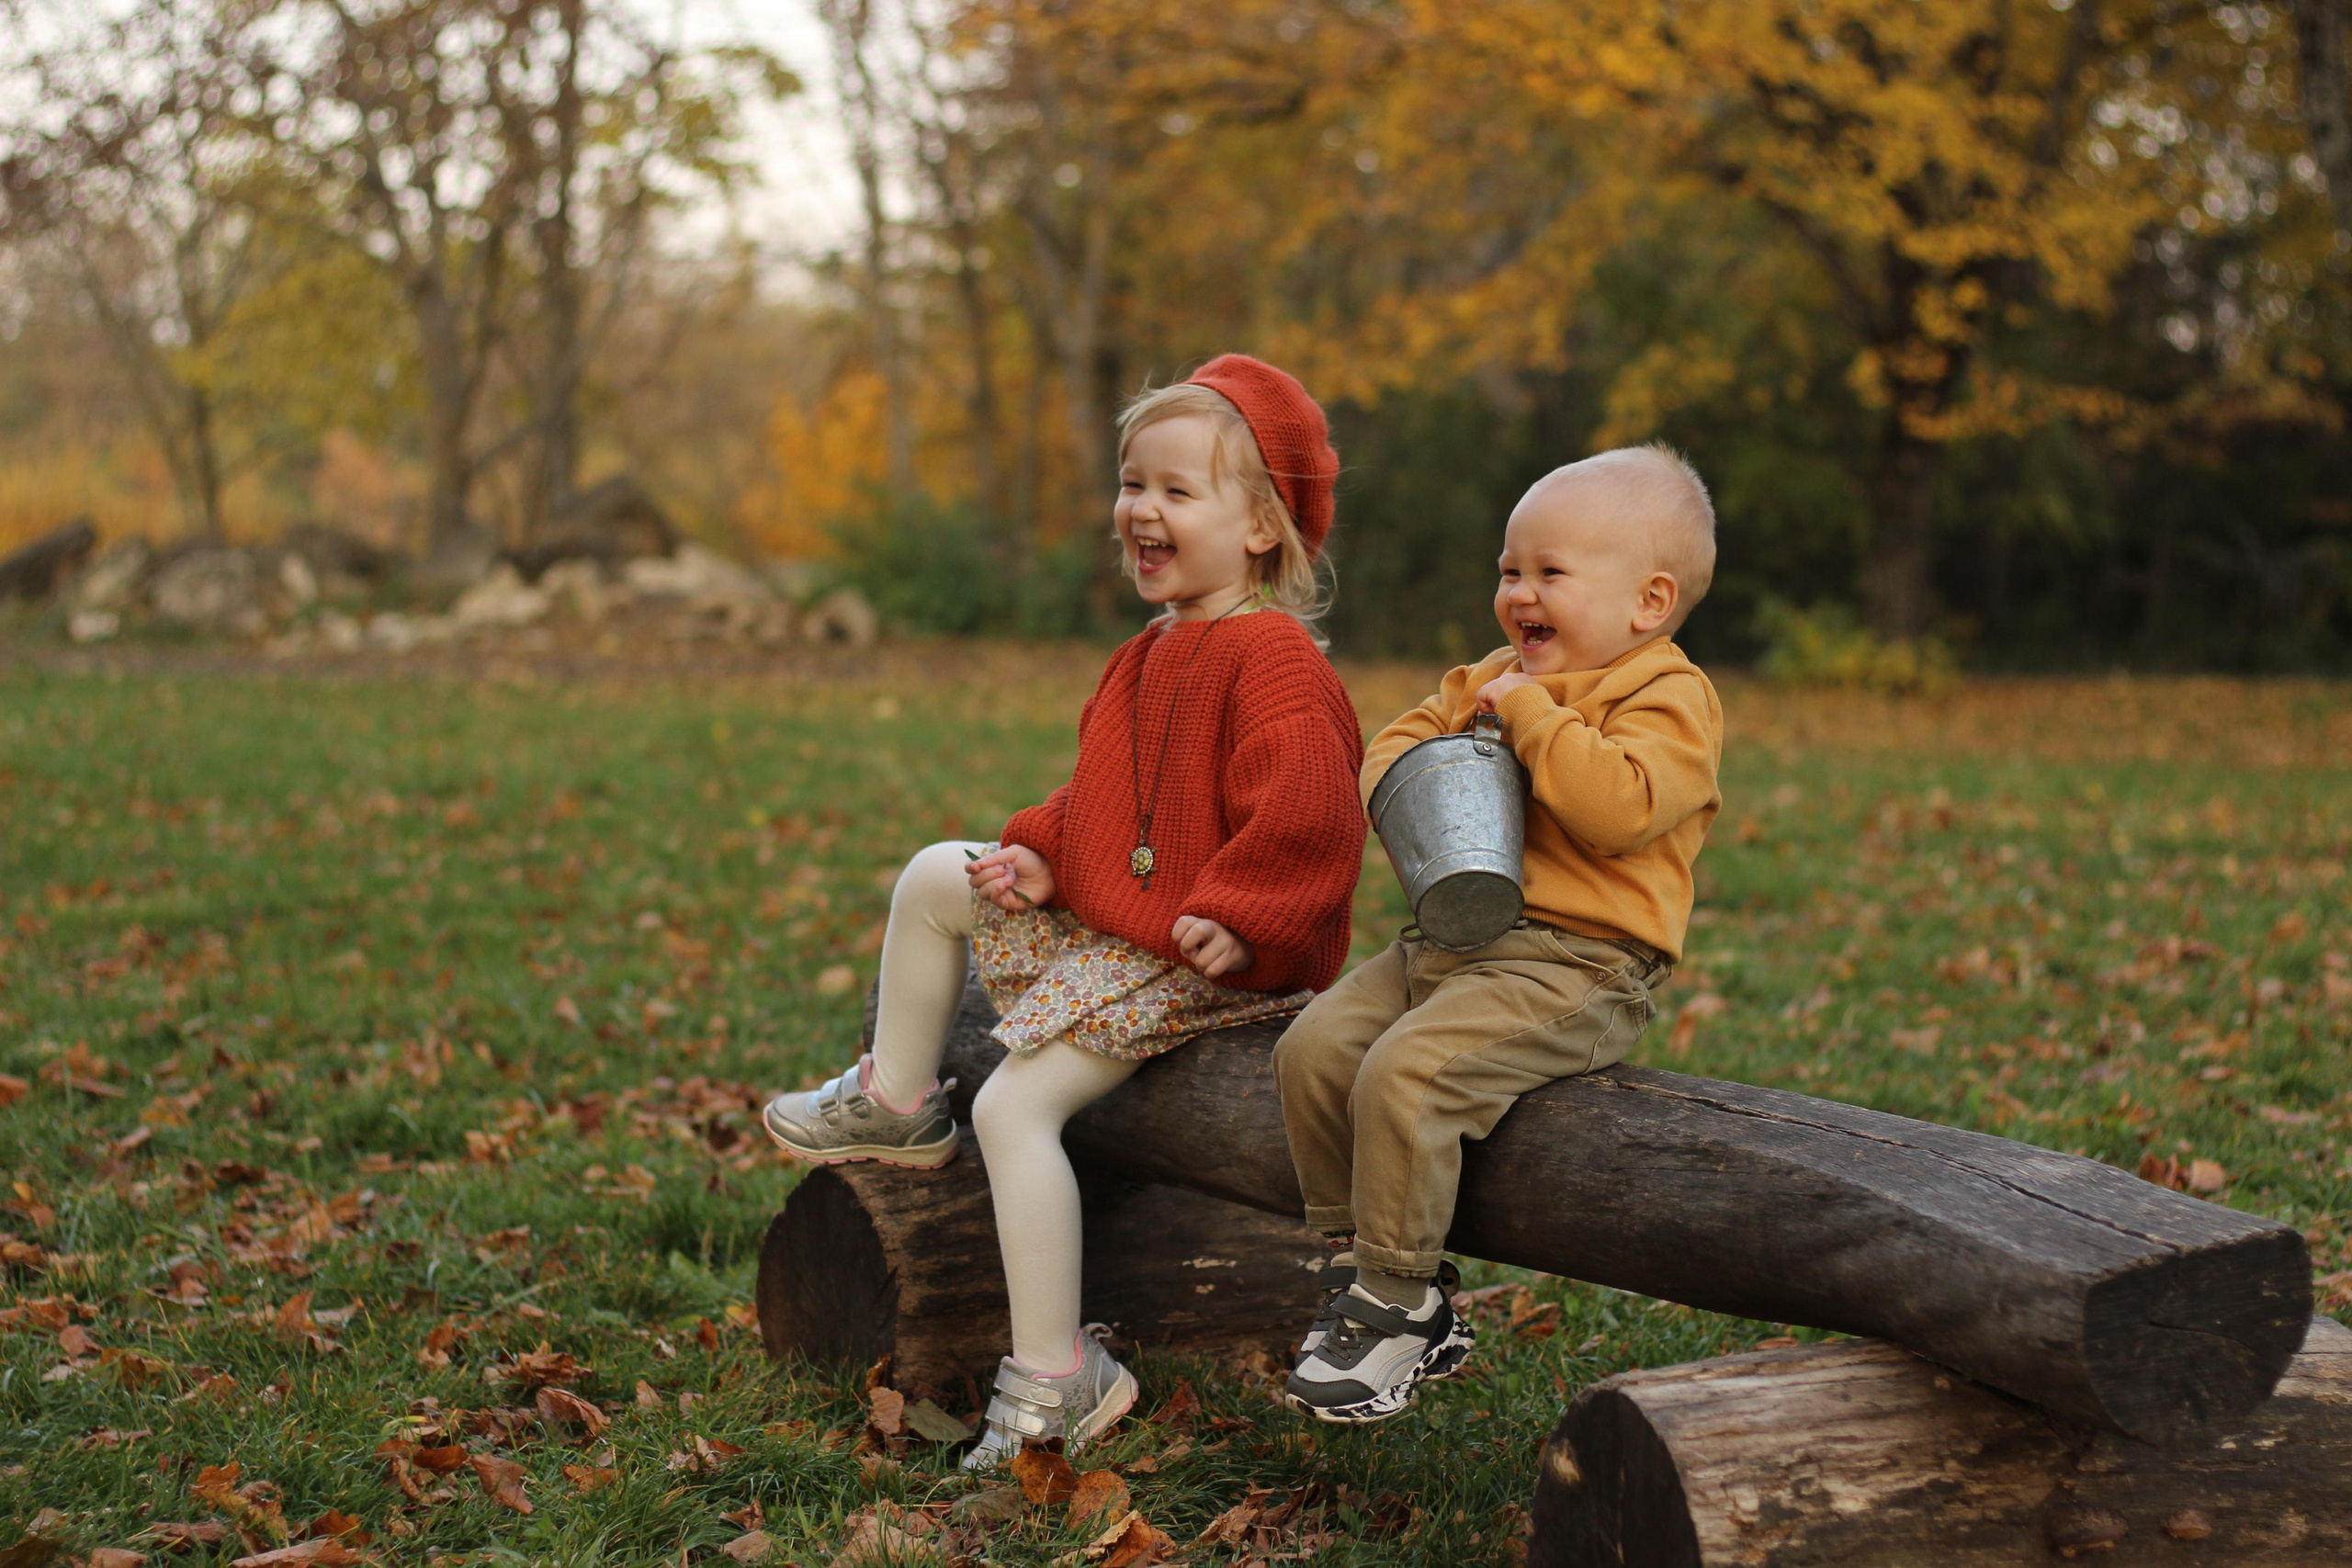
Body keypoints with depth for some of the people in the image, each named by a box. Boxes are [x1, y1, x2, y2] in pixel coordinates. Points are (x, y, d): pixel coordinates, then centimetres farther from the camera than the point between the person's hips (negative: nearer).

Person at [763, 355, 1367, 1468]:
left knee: (1015, 1106, -19)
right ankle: (896, 1104, 26)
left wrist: (1231, 919, -30)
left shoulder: (1270, 658, -19)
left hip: (1191, 958, -10)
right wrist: (1043, 856, 4)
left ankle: (1054, 1376, -13)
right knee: (934, 877, 14)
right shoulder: (1152, 655, 12)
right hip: (1099, 918, 10)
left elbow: (1306, 811, -29)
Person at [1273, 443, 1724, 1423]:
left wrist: (1530, 715, -17)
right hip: (1452, 943, 9)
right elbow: (1404, 738, 27)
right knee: (1314, 1047, -3)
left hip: (1573, 966, -9)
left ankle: (1401, 1306, -11)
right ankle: (1356, 1262, 8)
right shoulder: (1495, 678, 20)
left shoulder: (1669, 701, -7)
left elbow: (1619, 807, -24)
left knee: (1405, 1074, -26)